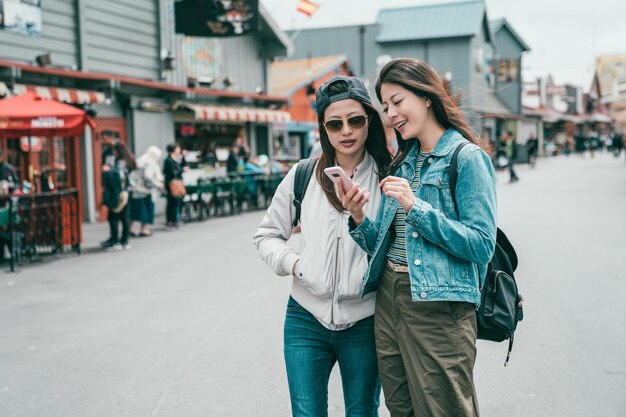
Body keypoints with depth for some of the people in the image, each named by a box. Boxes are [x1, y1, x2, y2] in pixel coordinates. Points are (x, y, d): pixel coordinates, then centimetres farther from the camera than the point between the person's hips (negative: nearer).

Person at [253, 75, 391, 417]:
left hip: (364, 322, -1)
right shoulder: (303, 175, 0)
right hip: (307, 320, 1)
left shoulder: (388, 177, -3)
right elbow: (266, 236, 10)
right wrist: (294, 263, -8)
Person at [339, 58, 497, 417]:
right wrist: (360, 220, -5)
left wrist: (416, 207, -19)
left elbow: (482, 246, -15)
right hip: (388, 301, 7)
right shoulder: (402, 163, 15)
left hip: (439, 307, -7)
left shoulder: (467, 158, -7)